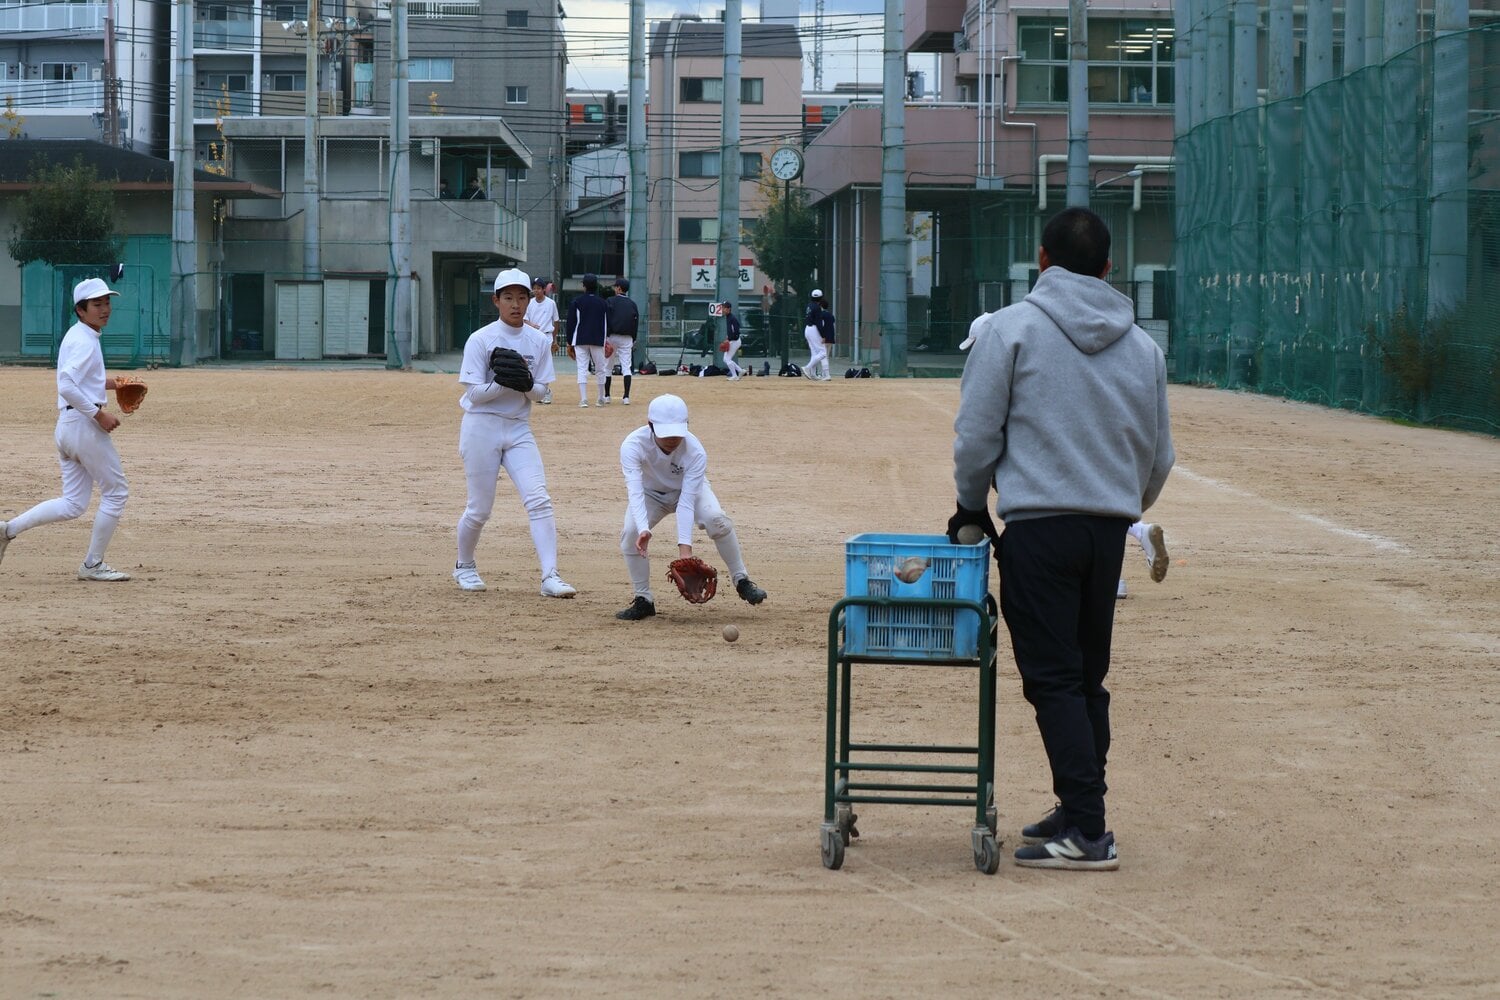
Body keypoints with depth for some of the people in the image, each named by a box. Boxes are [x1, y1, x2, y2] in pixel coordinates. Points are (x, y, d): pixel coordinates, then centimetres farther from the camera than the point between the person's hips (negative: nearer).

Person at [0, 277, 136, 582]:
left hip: (65, 427, 9)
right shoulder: (84, 341, -15)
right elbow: (67, 387, -26)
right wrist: (99, 414, -23)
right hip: (84, 424, -9)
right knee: (116, 491, 3)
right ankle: (93, 565, 9)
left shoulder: (75, 337, 15)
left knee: (72, 505, 10)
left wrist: (109, 383, 22)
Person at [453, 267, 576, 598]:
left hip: (519, 428, 3)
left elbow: (539, 393, 6)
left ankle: (550, 577, -16)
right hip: (482, 426, -3)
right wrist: (505, 382, -24)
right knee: (480, 508, 2)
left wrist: (526, 384, -15)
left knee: (538, 500, -12)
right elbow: (475, 393, -10)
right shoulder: (481, 340, -7)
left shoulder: (539, 341, 5)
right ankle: (464, 566, 29)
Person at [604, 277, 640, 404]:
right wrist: (633, 340, 15)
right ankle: (626, 396, -7)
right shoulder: (632, 303, 6)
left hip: (613, 336, -3)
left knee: (607, 366, 8)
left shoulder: (610, 301, -5)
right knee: (626, 367, 1)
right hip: (627, 339, 3)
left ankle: (606, 395, 9)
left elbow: (606, 321, -9)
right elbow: (636, 323, 8)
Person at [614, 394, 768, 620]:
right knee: (631, 532, -25)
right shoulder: (632, 446, -35)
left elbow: (686, 503, -37)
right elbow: (635, 492, -44)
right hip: (650, 493, 1)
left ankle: (741, 582, -11)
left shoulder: (695, 452, -34)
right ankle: (643, 601, -8)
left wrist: (685, 547, -46)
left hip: (689, 489, -1)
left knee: (716, 519, -28)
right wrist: (643, 530, -61)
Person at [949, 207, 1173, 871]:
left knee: (1054, 678, -5)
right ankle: (1081, 814, 18)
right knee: (1088, 678, 15)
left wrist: (971, 504, 11)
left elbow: (977, 435, -5)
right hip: (1110, 529, 5)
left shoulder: (1011, 328, -5)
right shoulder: (1141, 347, 10)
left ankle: (1085, 830, -12)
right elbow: (1159, 458, 16)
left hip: (1039, 524, -5)